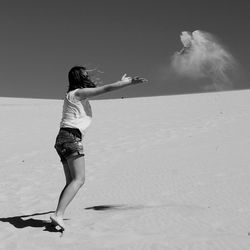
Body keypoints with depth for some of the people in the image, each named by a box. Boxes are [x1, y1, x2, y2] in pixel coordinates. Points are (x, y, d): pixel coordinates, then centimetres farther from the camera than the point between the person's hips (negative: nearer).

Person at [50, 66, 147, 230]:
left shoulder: (80, 95, 24)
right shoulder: (78, 93, -2)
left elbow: (102, 90, 36)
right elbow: (106, 89, -6)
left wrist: (122, 82, 43)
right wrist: (130, 82, -1)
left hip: (63, 139, 10)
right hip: (71, 137, -10)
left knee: (72, 182, 6)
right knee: (79, 179, -16)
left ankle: (58, 217, -2)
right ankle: (58, 215, -26)